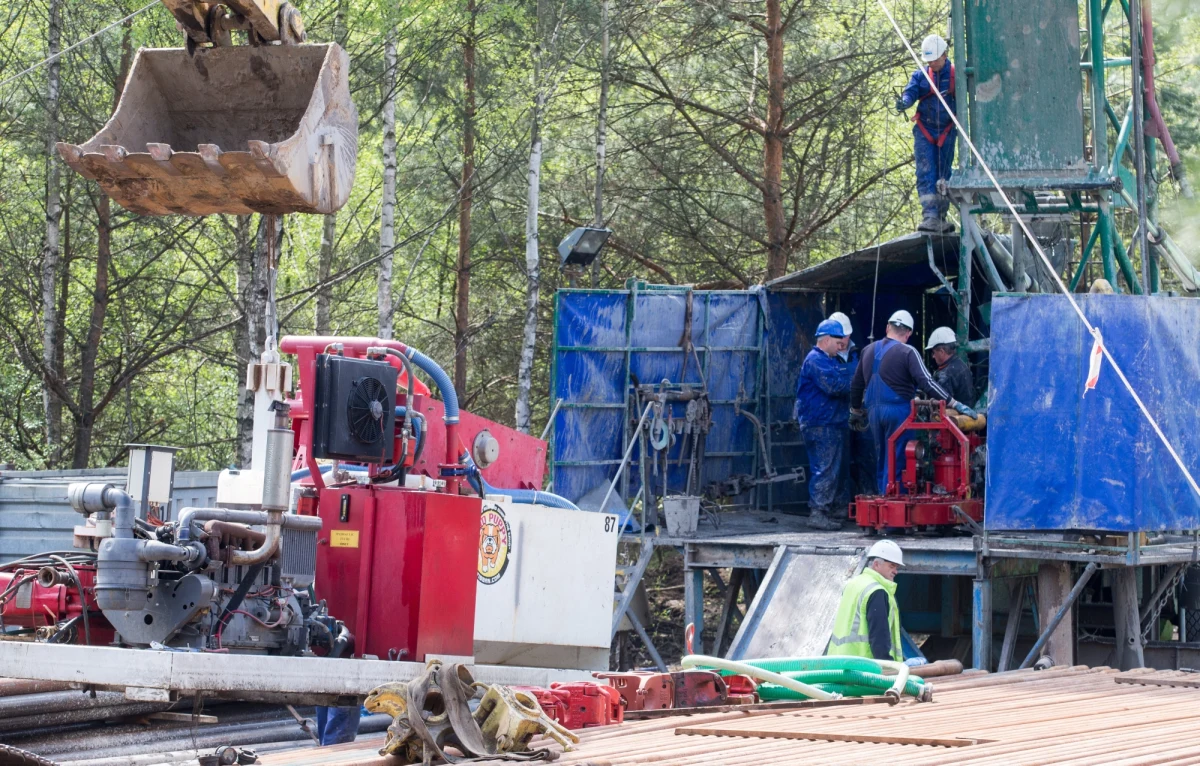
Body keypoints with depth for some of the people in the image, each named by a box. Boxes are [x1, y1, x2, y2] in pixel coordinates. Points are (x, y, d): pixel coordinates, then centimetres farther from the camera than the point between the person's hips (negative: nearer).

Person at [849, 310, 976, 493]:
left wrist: (855, 411, 32)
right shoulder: (907, 352, -9)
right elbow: (927, 383, -18)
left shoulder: (868, 351, 10)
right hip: (898, 411, -6)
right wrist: (955, 404, -16)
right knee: (895, 463, -2)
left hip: (874, 411, 6)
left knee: (882, 462, 15)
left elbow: (856, 385, 19)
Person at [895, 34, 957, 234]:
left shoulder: (955, 75, -1)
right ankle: (930, 216, -20)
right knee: (926, 174, -12)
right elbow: (910, 91, -10)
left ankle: (940, 219, 15)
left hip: (946, 132, 0)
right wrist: (904, 102, -33)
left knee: (943, 175, 7)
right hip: (924, 132, 0)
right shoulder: (921, 75, 3)